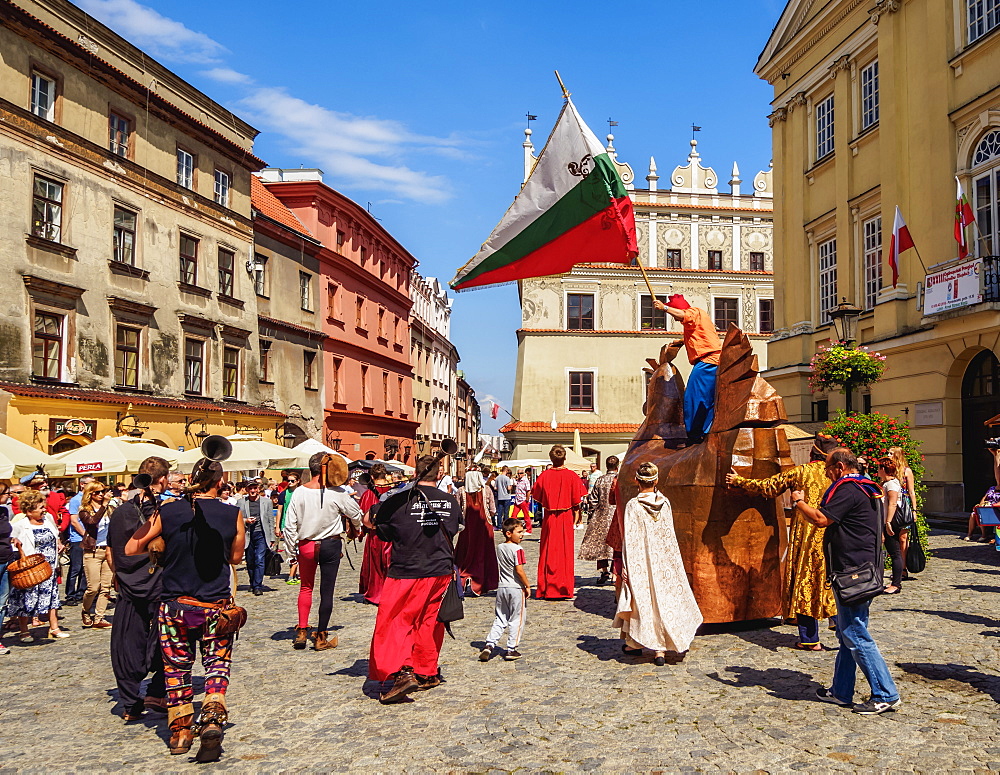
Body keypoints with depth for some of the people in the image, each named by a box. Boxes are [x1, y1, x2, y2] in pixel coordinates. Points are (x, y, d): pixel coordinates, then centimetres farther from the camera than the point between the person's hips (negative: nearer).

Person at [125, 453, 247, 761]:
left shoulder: (167, 511, -5)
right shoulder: (232, 515, -7)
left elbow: (131, 548, 4)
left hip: (175, 605, 1)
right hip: (216, 606, -1)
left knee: (177, 668, 16)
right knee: (217, 663, 13)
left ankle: (180, 733, 23)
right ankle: (213, 718, -8)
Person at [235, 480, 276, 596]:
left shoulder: (267, 501, 7)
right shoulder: (240, 502, 6)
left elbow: (271, 520, 9)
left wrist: (272, 538, 6)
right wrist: (245, 521, -12)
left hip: (261, 535, -1)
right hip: (247, 535, 1)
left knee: (260, 560, -10)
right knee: (250, 562, 8)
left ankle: (258, 586, -6)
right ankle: (252, 584, 25)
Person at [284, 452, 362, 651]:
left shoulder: (299, 492, -8)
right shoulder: (337, 493, -13)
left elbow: (290, 524, -6)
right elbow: (355, 513, 3)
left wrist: (295, 545, 8)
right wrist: (357, 527, 24)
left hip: (305, 545, 2)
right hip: (331, 545, -2)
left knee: (306, 587, 20)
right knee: (327, 590, 6)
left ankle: (302, 631, 16)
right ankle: (321, 637, 11)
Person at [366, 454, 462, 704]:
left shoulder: (399, 500, -10)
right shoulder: (450, 501, 2)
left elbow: (369, 522, 1)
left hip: (406, 572, -4)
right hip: (441, 571, 5)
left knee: (393, 623, 1)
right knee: (429, 622, 16)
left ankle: (401, 672, -14)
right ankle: (427, 673, 23)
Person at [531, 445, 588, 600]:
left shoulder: (544, 475, -5)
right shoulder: (571, 476, -6)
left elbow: (537, 498, 3)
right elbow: (576, 501, -3)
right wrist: (575, 520, 7)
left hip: (549, 518, 0)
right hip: (566, 518, 0)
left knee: (548, 553, 7)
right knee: (565, 553, 6)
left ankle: (545, 590, 8)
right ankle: (564, 590, 9)